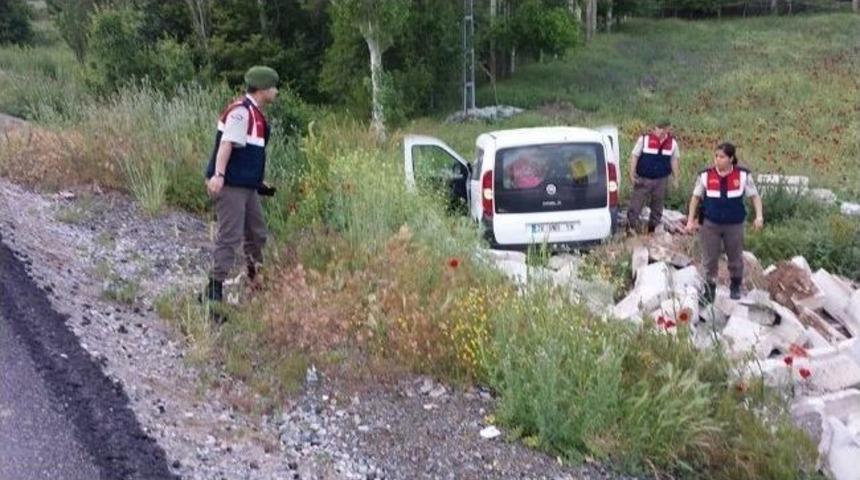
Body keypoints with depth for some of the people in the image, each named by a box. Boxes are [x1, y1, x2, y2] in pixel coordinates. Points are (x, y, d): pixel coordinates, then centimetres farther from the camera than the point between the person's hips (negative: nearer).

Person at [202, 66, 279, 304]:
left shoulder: (255, 114, 16)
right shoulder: (240, 110, -14)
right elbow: (226, 144, -23)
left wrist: (259, 182, 28)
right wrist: (218, 175, -31)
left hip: (247, 186, 10)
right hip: (229, 185, -10)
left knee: (257, 234, 19)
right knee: (230, 236, -10)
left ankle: (256, 280, 36)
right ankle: (214, 289, -6)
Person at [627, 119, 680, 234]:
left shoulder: (672, 143, 2)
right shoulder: (644, 139, -7)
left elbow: (675, 160, 11)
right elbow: (634, 156, -4)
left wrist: (675, 179, 11)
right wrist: (632, 174, -8)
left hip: (661, 180, 3)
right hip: (643, 179, -3)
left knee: (657, 206, 12)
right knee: (636, 204, -4)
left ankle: (652, 230, 26)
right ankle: (631, 227, 6)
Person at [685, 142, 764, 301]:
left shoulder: (743, 175, -7)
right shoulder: (705, 175, -8)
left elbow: (754, 196, 1)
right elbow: (696, 197, 2)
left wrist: (759, 216, -11)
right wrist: (691, 220, -1)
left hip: (734, 224, 1)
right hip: (710, 224, 0)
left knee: (735, 258, 15)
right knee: (710, 259, 4)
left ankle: (735, 287, 38)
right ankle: (709, 289, 20)